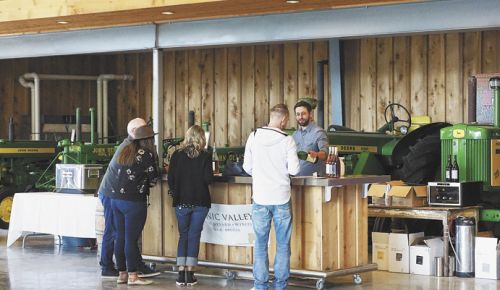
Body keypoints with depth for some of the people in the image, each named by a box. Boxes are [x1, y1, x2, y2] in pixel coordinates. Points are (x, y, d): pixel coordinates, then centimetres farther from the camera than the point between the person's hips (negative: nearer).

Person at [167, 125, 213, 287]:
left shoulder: (177, 155, -1)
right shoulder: (205, 156, -6)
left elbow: (170, 178, 0)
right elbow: (208, 179, -11)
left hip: (181, 202, 2)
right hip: (200, 202, -1)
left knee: (183, 235, 11)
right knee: (194, 236, 4)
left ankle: (181, 274, 3)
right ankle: (190, 274, 1)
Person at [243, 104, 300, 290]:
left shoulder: (254, 137, -2)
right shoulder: (287, 140, -8)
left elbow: (247, 167, 2)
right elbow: (294, 169, -9)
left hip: (260, 197, 1)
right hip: (281, 198, -1)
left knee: (260, 243, 8)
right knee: (283, 244, 8)